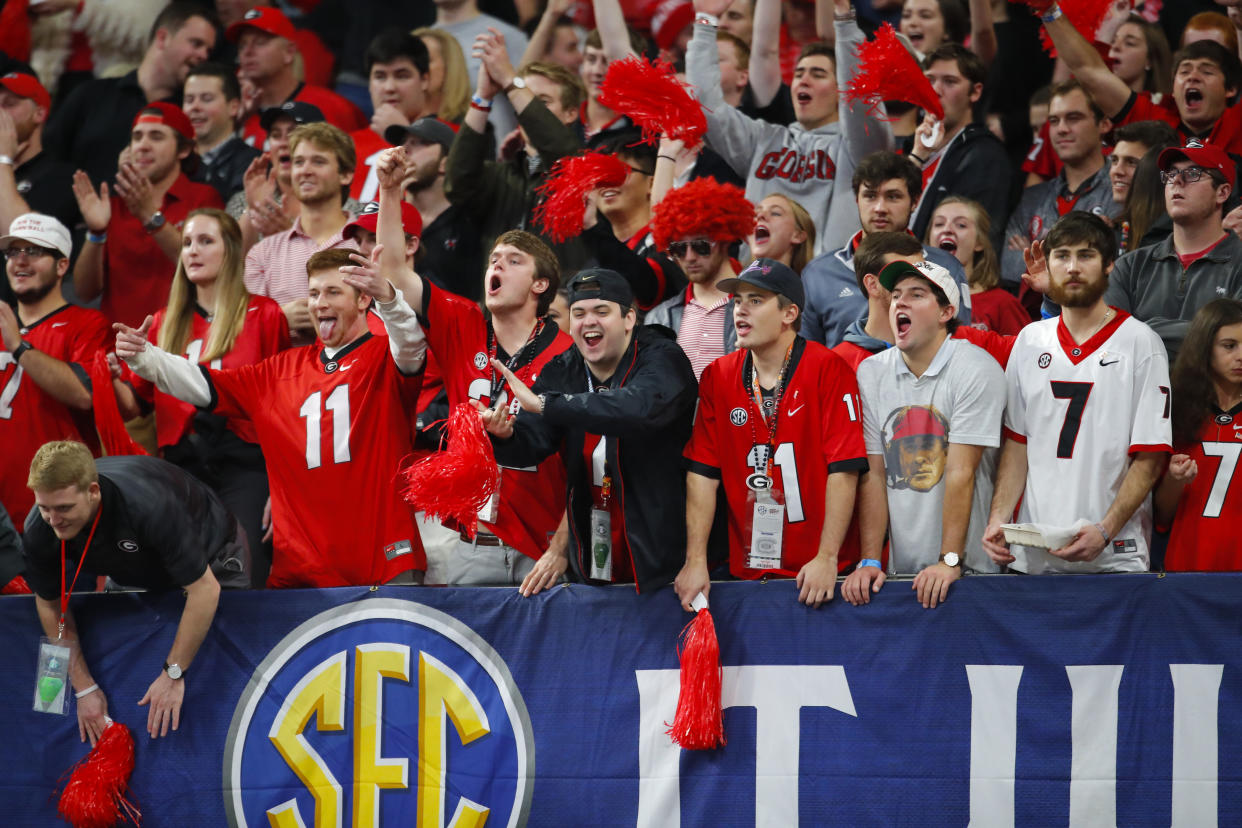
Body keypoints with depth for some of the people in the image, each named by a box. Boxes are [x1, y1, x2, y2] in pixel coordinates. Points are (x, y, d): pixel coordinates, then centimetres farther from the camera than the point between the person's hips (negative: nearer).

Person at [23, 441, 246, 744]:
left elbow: (204, 590, -38)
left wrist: (173, 675, -33)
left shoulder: (148, 503, -46)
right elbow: (51, 606, -12)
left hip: (211, 555, -4)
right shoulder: (38, 533, -30)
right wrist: (84, 688, -14)